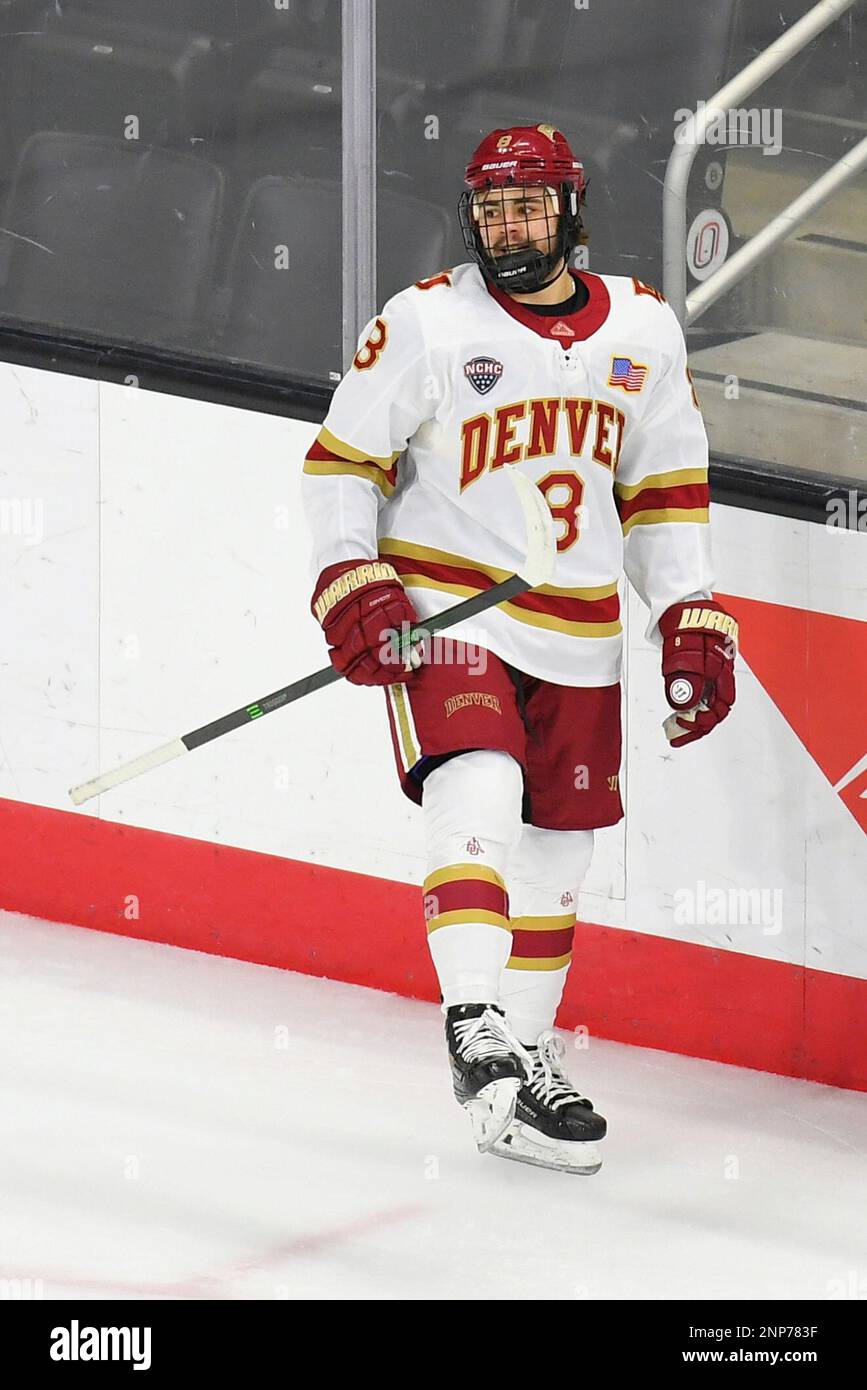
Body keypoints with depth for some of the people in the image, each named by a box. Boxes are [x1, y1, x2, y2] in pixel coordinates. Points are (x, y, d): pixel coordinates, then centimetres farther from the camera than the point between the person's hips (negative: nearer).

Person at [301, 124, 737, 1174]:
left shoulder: (642, 331, 5)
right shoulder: (425, 323, -8)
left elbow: (665, 489, 13)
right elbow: (341, 461, -3)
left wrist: (691, 623, 8)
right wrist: (350, 586, -15)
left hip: (577, 635, 5)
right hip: (444, 612, -4)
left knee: (556, 849, 9)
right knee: (478, 794, -25)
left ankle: (524, 1058, 22)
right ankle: (477, 1031, -27)